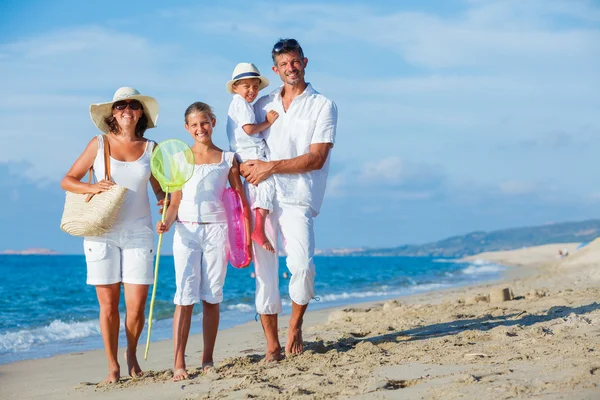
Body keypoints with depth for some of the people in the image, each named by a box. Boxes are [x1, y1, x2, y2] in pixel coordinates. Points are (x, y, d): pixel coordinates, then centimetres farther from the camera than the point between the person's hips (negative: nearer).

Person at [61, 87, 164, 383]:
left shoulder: (150, 148, 7)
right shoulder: (100, 144, 3)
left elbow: (161, 191, 14)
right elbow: (67, 181, 5)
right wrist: (91, 188, -13)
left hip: (138, 233, 1)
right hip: (102, 233, -1)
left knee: (136, 306, -4)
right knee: (108, 305, 1)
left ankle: (131, 353, 23)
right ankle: (113, 365, 15)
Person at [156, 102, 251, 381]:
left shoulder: (227, 159, 8)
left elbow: (242, 201, 8)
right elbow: (175, 202, 7)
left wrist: (248, 239, 2)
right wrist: (167, 222, -13)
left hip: (216, 230, 0)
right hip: (187, 231, 0)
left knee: (211, 298, 3)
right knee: (185, 298, -8)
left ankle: (207, 360, 9)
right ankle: (178, 364, -10)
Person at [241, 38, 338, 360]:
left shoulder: (323, 106, 4)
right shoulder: (263, 104, 18)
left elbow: (316, 159, -5)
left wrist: (270, 167, -11)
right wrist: (242, 166, 1)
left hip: (297, 198, -4)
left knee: (301, 264, -21)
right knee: (264, 271, 1)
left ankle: (295, 325, 4)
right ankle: (272, 345, 8)